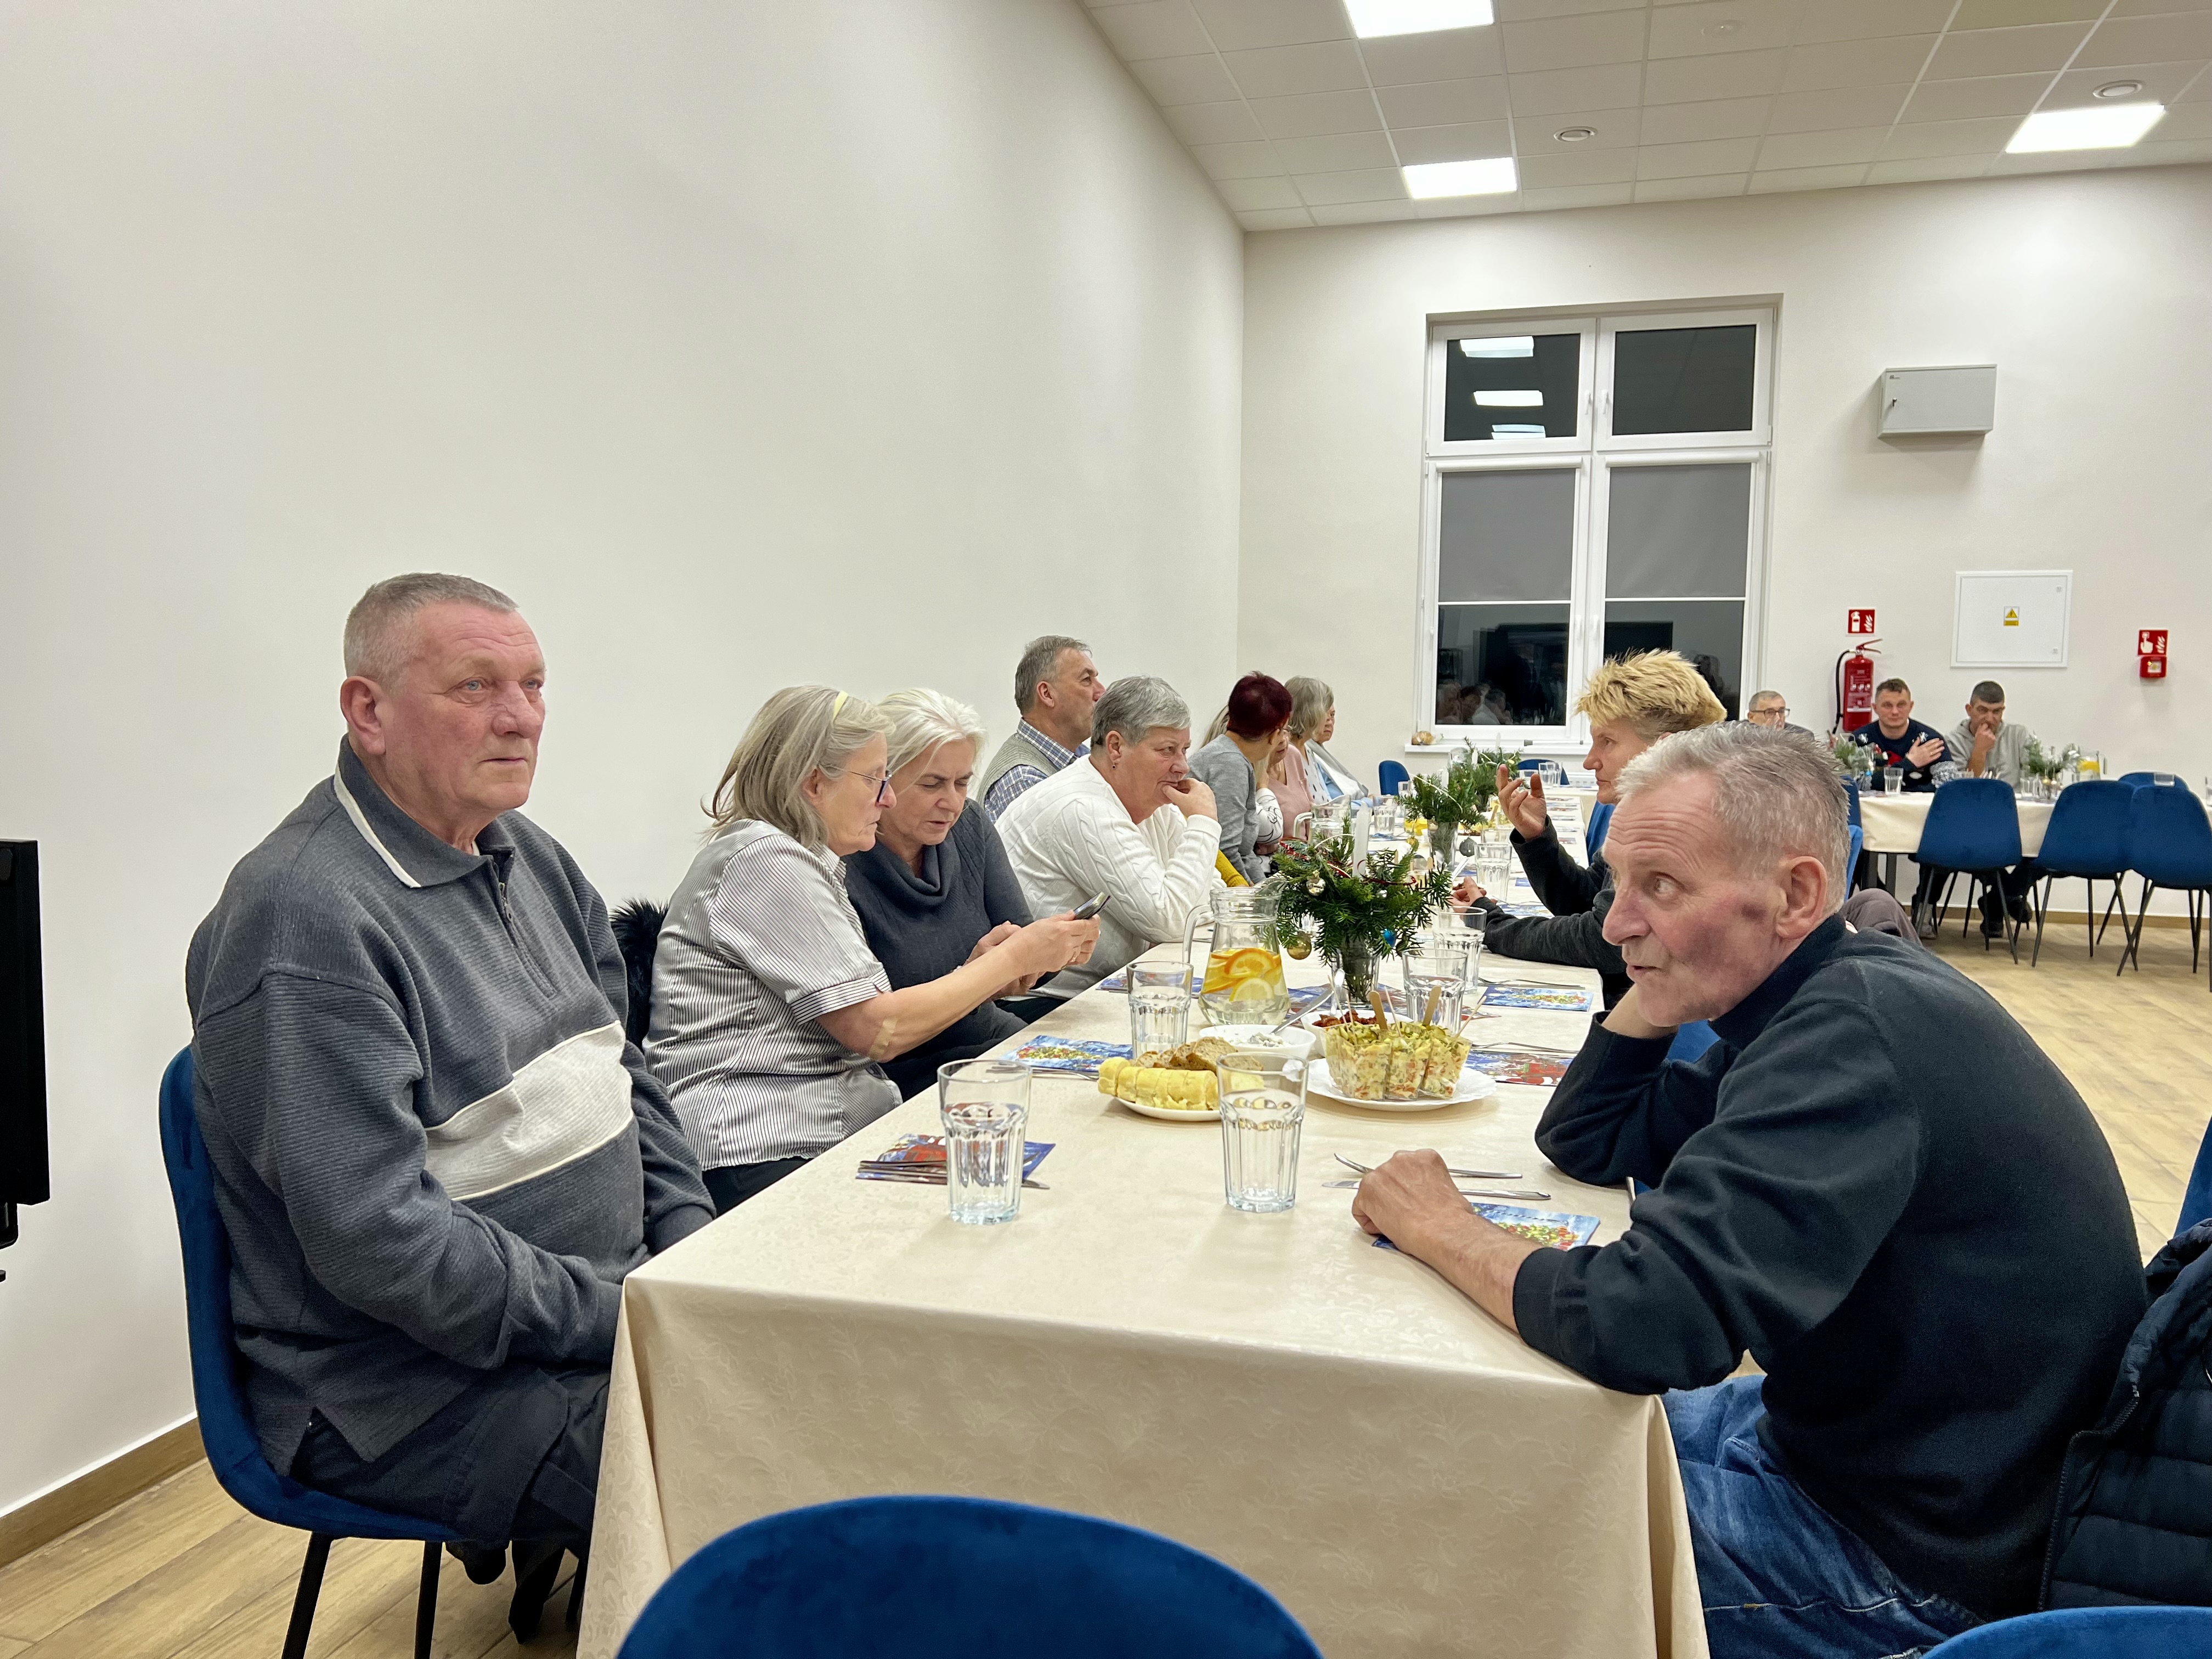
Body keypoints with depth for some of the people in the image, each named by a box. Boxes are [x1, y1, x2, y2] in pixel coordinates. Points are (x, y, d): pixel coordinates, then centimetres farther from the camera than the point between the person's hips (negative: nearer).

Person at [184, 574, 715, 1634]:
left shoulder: (530, 859, 9)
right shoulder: (305, 917, -19)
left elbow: (619, 1075, 14)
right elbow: (380, 1241, -23)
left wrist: (700, 1256, 1)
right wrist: (632, 1317, -19)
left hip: (609, 1299, 9)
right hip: (421, 1386, -8)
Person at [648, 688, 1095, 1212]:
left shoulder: (803, 861, 20)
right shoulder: (764, 860, -11)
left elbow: (865, 1019, 13)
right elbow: (879, 1030, -15)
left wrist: (977, 970, 5)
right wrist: (1014, 957, -5)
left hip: (835, 1130, 10)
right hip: (766, 1162, -10)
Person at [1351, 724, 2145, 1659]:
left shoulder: (1856, 1033, -31)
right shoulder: (1827, 997, 1)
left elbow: (1641, 1325, -36)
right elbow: (1586, 1140, 8)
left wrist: (1439, 1228, -20)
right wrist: (1658, 975, -5)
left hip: (1929, 1552, -9)